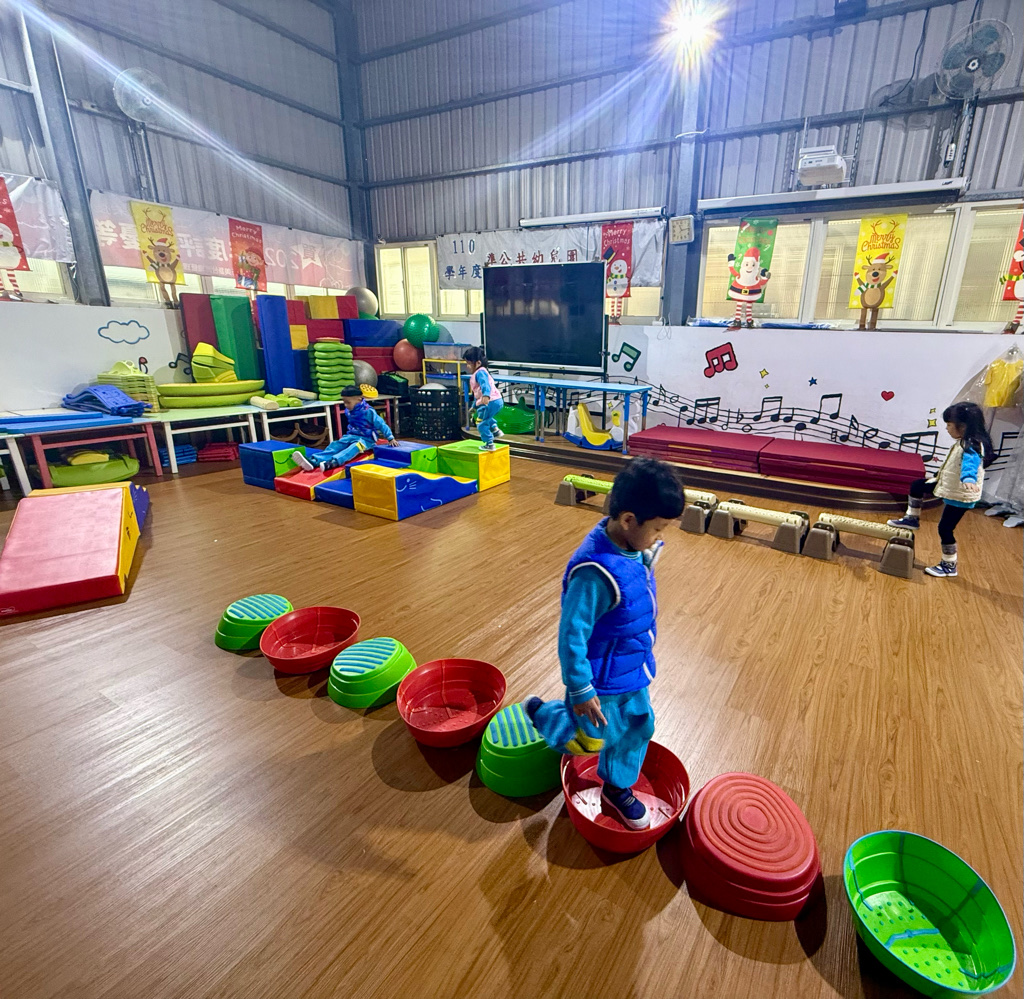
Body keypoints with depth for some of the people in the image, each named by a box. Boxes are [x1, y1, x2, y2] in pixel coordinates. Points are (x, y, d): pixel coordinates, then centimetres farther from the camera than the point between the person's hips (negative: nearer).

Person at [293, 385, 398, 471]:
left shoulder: (368, 412, -13)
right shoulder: (349, 411, 8)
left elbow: (381, 425, -10)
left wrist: (391, 439, -11)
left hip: (366, 439, -7)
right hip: (351, 436, 7)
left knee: (355, 447, -36)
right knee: (336, 445, -17)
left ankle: (333, 462, -60)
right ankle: (314, 461, -38)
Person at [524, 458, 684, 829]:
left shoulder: (634, 548, -11)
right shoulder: (596, 573, -38)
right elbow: (572, 633, -28)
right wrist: (580, 690, -19)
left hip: (633, 670, 8)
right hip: (602, 678, -8)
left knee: (638, 727, 23)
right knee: (592, 739, 15)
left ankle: (617, 787, 49)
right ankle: (538, 712, 41)